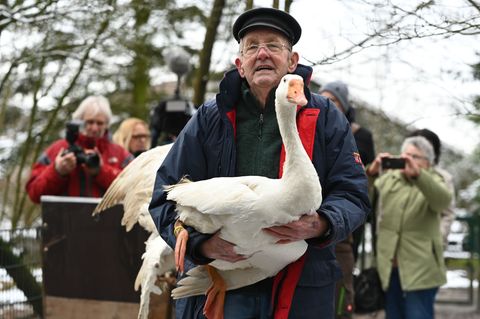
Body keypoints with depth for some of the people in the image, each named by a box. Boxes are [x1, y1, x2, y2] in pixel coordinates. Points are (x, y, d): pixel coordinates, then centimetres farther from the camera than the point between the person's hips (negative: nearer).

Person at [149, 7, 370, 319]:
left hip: (302, 289, 0)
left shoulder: (325, 117, 6)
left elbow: (353, 194, 3)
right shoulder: (209, 118, 7)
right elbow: (167, 197, 4)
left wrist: (320, 225, -20)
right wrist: (201, 242, -15)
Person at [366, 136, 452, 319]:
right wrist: (371, 173, -19)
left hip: (420, 269, -4)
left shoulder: (432, 182, 4)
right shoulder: (388, 179, 15)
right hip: (389, 268, 4)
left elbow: (443, 200, -19)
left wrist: (417, 173, -34)